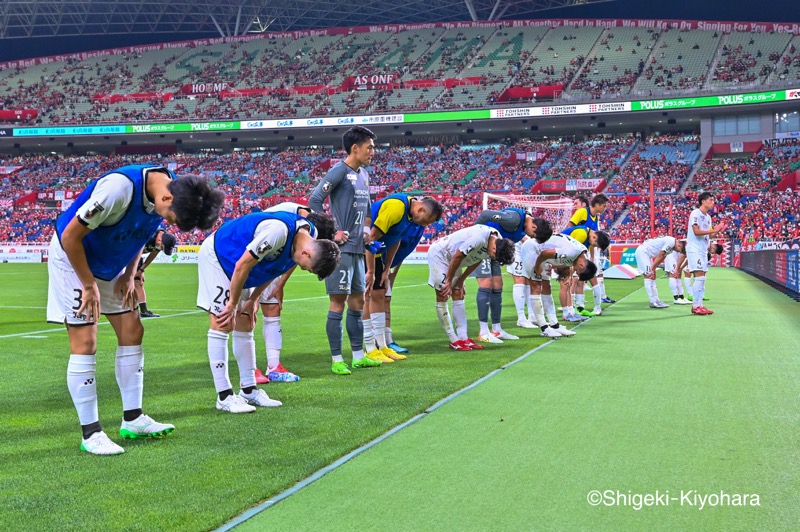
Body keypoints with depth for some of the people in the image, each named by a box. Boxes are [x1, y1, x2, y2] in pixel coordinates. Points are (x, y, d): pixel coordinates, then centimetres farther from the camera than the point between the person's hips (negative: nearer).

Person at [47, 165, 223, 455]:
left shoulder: (168, 192, -12)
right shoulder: (119, 189, -36)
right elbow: (70, 237, -26)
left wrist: (129, 276, 1)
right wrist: (89, 285, -18)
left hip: (110, 265, 8)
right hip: (72, 259, -8)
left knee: (132, 334, 5)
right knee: (85, 344, -9)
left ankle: (133, 419, 15)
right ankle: (91, 433, 0)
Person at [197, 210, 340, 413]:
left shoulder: (311, 236, -9)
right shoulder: (279, 230, -37)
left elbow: (273, 269, 5)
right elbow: (243, 265, -28)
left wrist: (253, 299, 3)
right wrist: (232, 305, -17)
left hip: (237, 268, 9)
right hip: (216, 255, -9)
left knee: (245, 327, 9)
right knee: (222, 326, -11)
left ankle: (249, 390, 15)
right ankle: (224, 396, -8)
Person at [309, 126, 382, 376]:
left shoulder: (364, 174, 15)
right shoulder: (339, 171, -11)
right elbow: (314, 200, -18)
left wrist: (366, 228, 13)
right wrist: (331, 232, -18)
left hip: (357, 248, 9)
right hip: (341, 247, -9)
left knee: (357, 301, 13)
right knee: (338, 302, -4)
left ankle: (358, 356, 22)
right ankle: (336, 360, 2)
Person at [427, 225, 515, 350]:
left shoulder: (499, 241, -8)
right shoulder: (480, 237, -35)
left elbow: (476, 260, 4)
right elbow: (457, 257, -26)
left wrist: (460, 281, 5)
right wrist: (449, 281, -14)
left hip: (450, 258, 9)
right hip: (438, 254, -9)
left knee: (458, 295, 4)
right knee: (443, 297, -8)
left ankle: (463, 338, 4)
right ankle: (454, 341, -5)